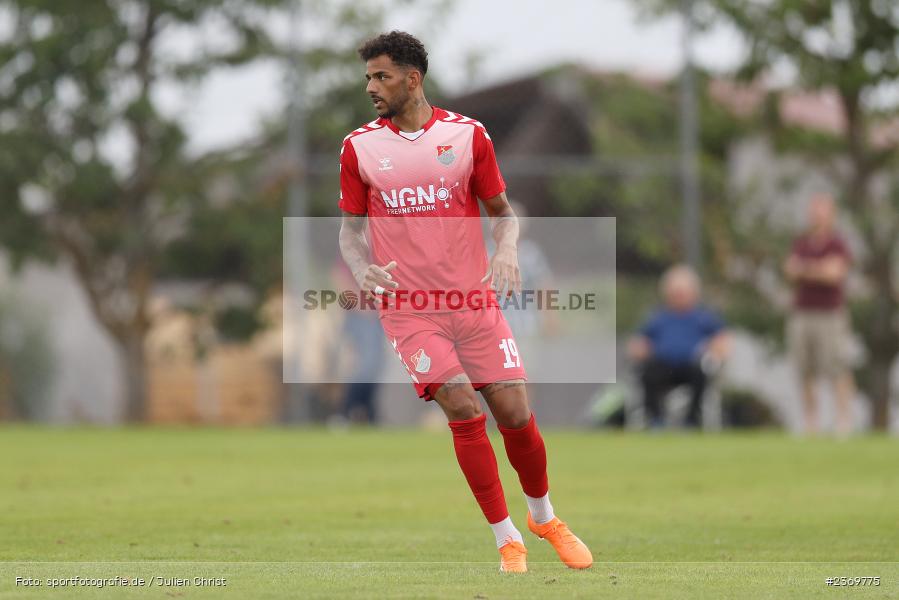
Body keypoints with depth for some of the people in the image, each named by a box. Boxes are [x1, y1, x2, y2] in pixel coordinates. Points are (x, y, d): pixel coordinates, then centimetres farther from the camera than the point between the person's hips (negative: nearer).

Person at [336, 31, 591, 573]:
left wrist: (506, 250, -13)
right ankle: (507, 540, -4)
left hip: (475, 302, 1)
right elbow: (351, 226, 9)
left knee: (516, 415, -2)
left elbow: (502, 209, 8)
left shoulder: (467, 134, 0)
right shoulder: (360, 147, 1)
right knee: (463, 410, -17)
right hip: (409, 310, -1)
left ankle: (544, 517, 27)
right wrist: (362, 269, -12)